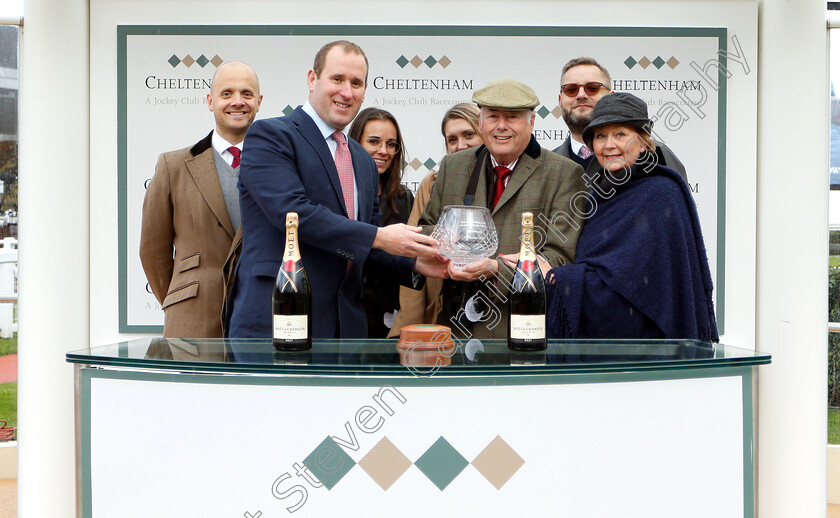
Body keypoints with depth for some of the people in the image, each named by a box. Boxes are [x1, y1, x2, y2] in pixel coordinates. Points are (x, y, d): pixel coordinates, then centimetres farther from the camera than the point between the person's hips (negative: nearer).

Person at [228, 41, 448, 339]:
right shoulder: (269, 135, -1)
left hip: (345, 325, 6)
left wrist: (414, 264, 2)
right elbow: (292, 211, -16)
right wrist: (379, 237, -17)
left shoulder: (364, 162, 21)